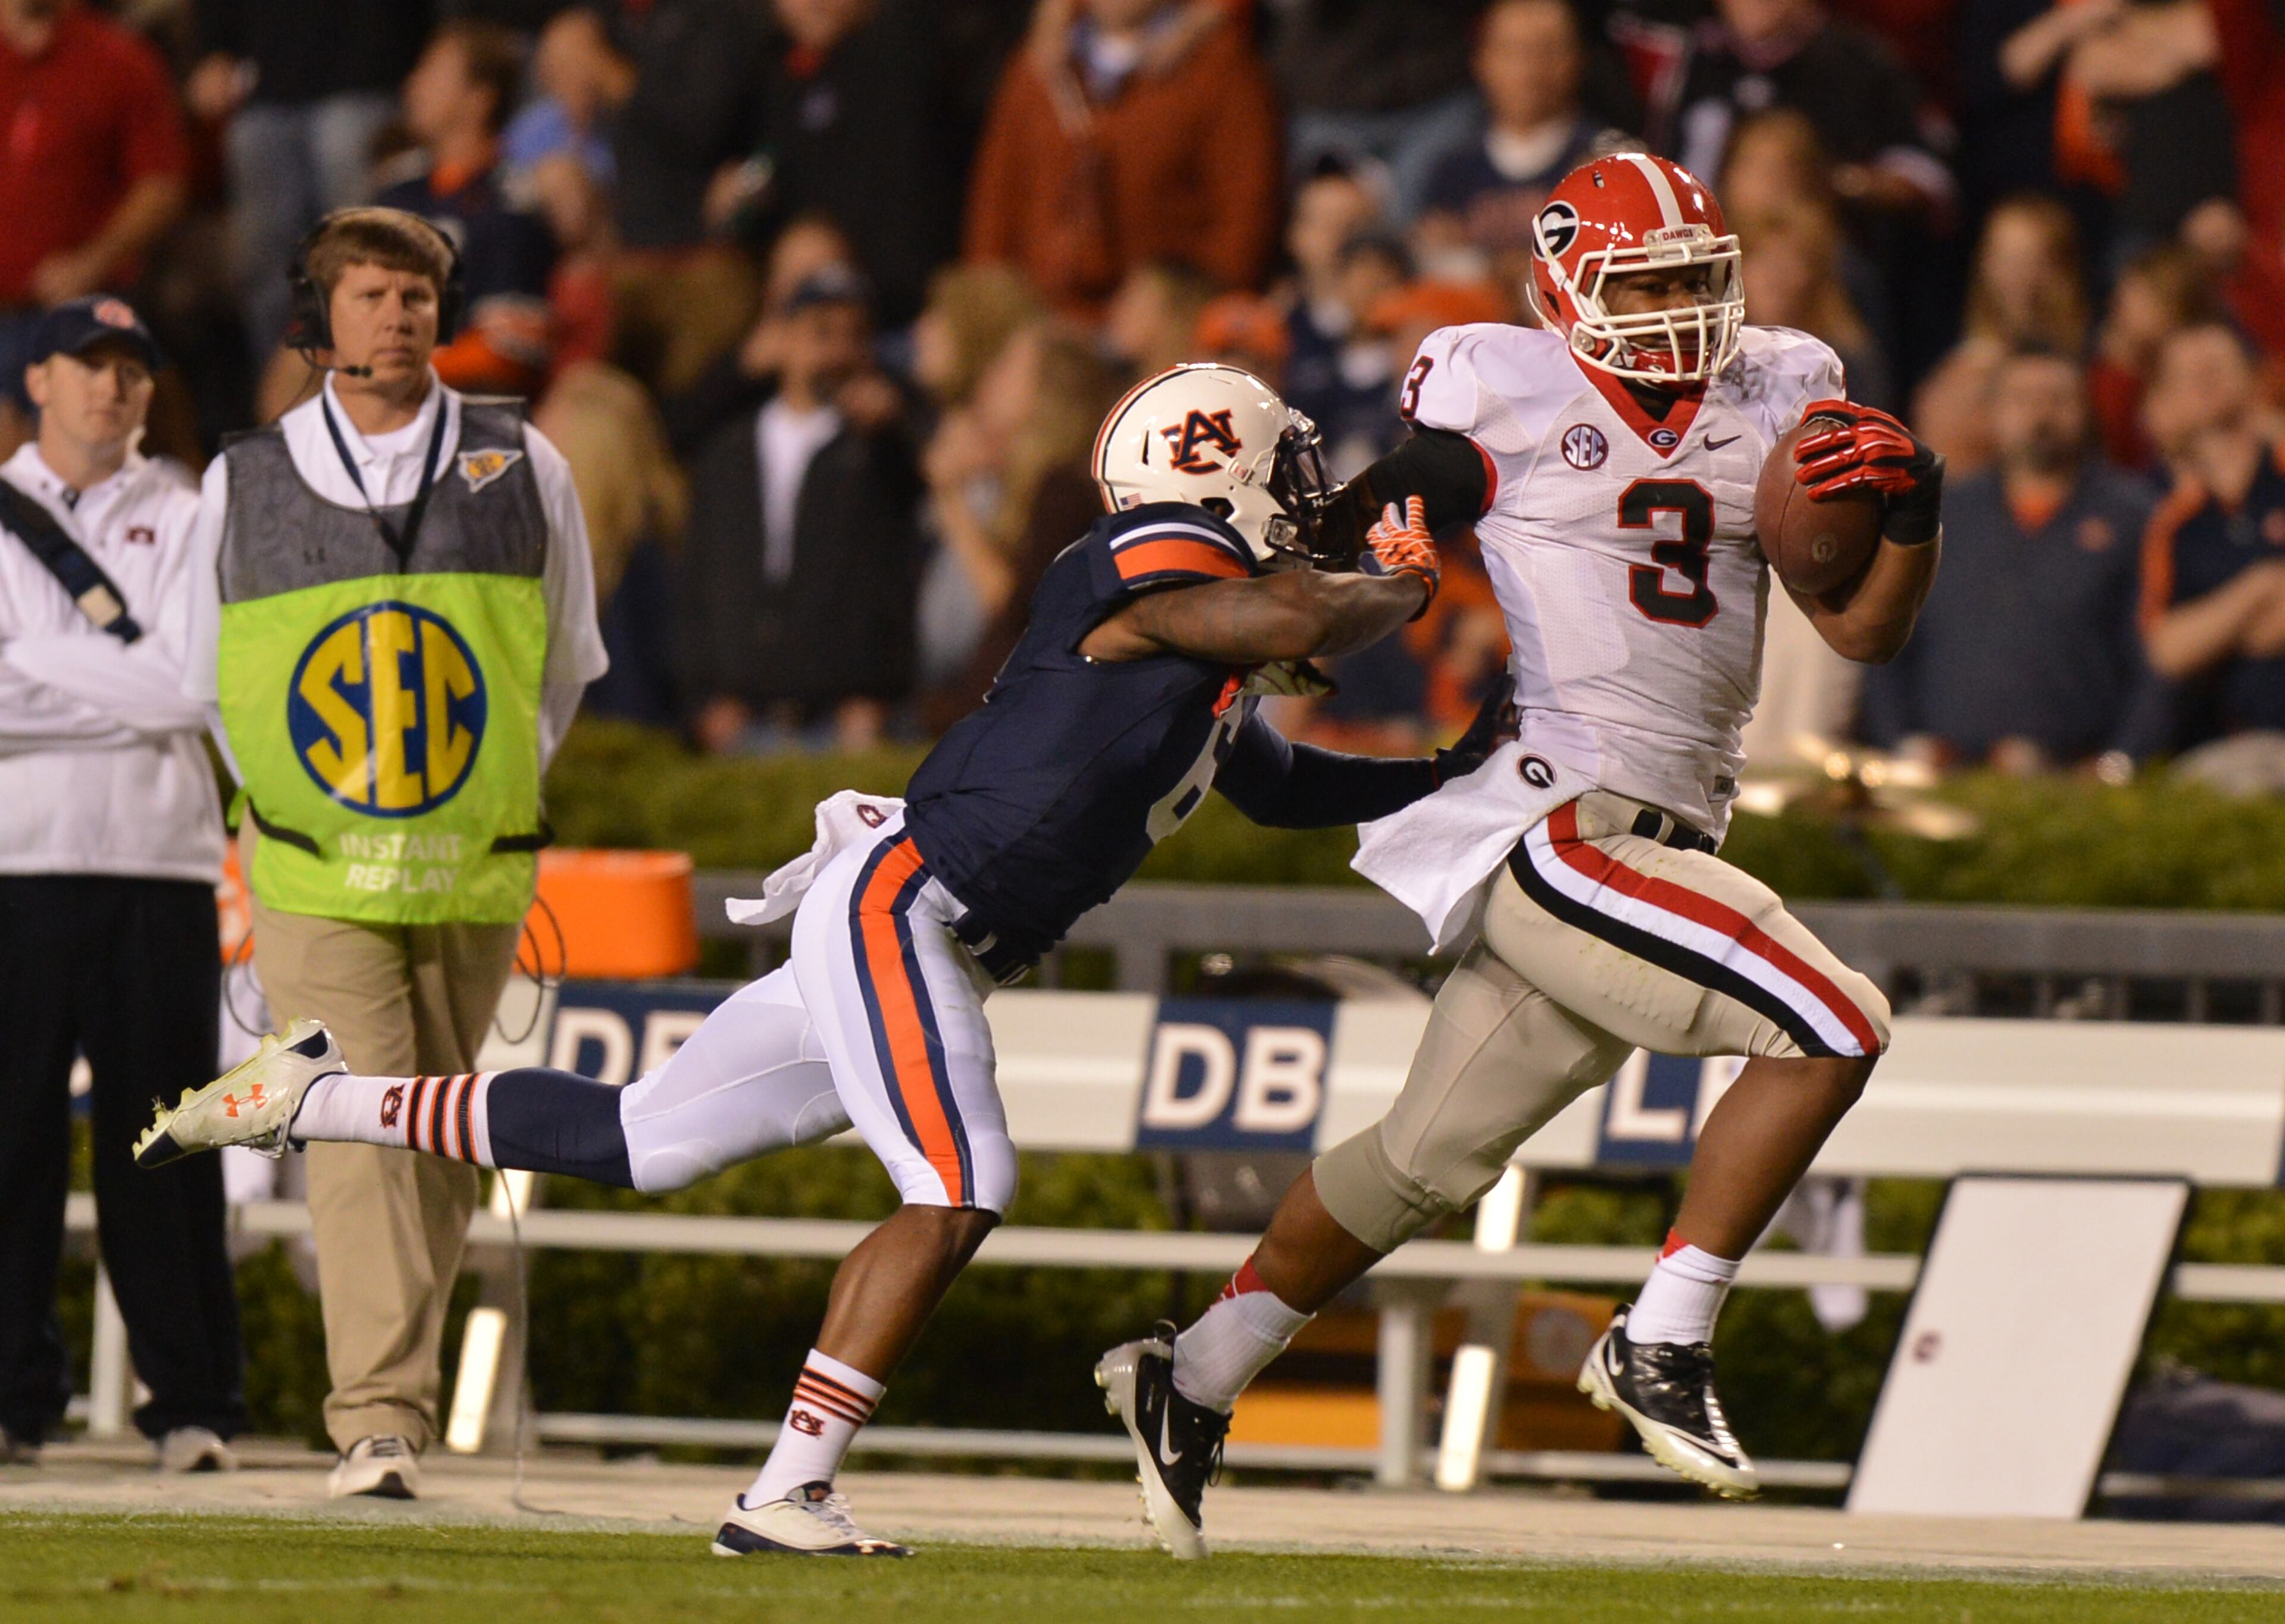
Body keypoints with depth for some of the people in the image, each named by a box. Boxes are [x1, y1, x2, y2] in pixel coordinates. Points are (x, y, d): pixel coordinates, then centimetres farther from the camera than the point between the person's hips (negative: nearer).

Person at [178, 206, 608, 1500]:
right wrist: (297, 798, 10)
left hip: (477, 875, 2)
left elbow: (566, 665, 16)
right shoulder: (244, 486, 4)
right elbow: (213, 680, 15)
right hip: (316, 879, -1)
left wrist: (492, 794, 12)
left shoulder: (523, 472, 5)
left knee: (441, 1147, 5)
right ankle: (380, 1423, -18)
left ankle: (396, 1386, 20)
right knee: (358, 1130, -14)